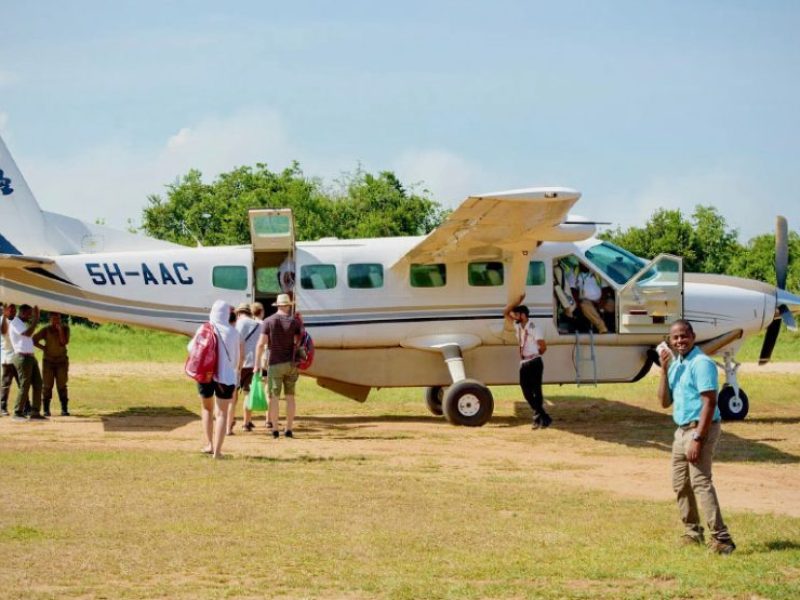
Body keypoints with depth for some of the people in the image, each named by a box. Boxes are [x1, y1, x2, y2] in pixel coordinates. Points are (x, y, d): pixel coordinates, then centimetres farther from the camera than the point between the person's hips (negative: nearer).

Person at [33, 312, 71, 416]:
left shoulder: (65, 328, -3)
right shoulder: (46, 330, -7)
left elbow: (64, 342, -15)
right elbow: (33, 340, -4)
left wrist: (60, 330, -21)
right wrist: (44, 348, -7)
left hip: (61, 360, 1)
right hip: (48, 360, -1)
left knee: (62, 385, -2)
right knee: (47, 385, -2)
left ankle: (64, 409, -2)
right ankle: (46, 409, 1)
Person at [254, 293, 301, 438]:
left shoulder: (268, 322, -3)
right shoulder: (294, 322, 0)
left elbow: (261, 344, -8)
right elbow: (298, 343, 0)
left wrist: (257, 364, -5)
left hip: (275, 364, -1)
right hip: (291, 364, 1)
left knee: (274, 396, 3)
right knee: (290, 396, 8)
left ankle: (275, 429, 2)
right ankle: (289, 429, 7)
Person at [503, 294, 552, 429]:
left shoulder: (532, 328, -14)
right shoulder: (518, 325, 8)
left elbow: (543, 346, -14)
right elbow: (505, 312, 14)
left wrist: (536, 354, 3)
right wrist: (518, 301, 6)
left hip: (534, 363, -8)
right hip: (523, 364, 8)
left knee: (536, 390, -7)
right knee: (527, 392, 5)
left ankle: (540, 418, -3)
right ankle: (541, 417, 11)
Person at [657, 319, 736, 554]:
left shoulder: (701, 363, -14)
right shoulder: (675, 364, 13)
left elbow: (709, 403, -20)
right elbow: (665, 402, 9)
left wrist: (698, 438, -25)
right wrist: (664, 369, -1)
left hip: (700, 429, -9)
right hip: (682, 430, 9)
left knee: (701, 482, -16)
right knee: (680, 484, 14)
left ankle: (721, 539, -19)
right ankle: (692, 533, 26)